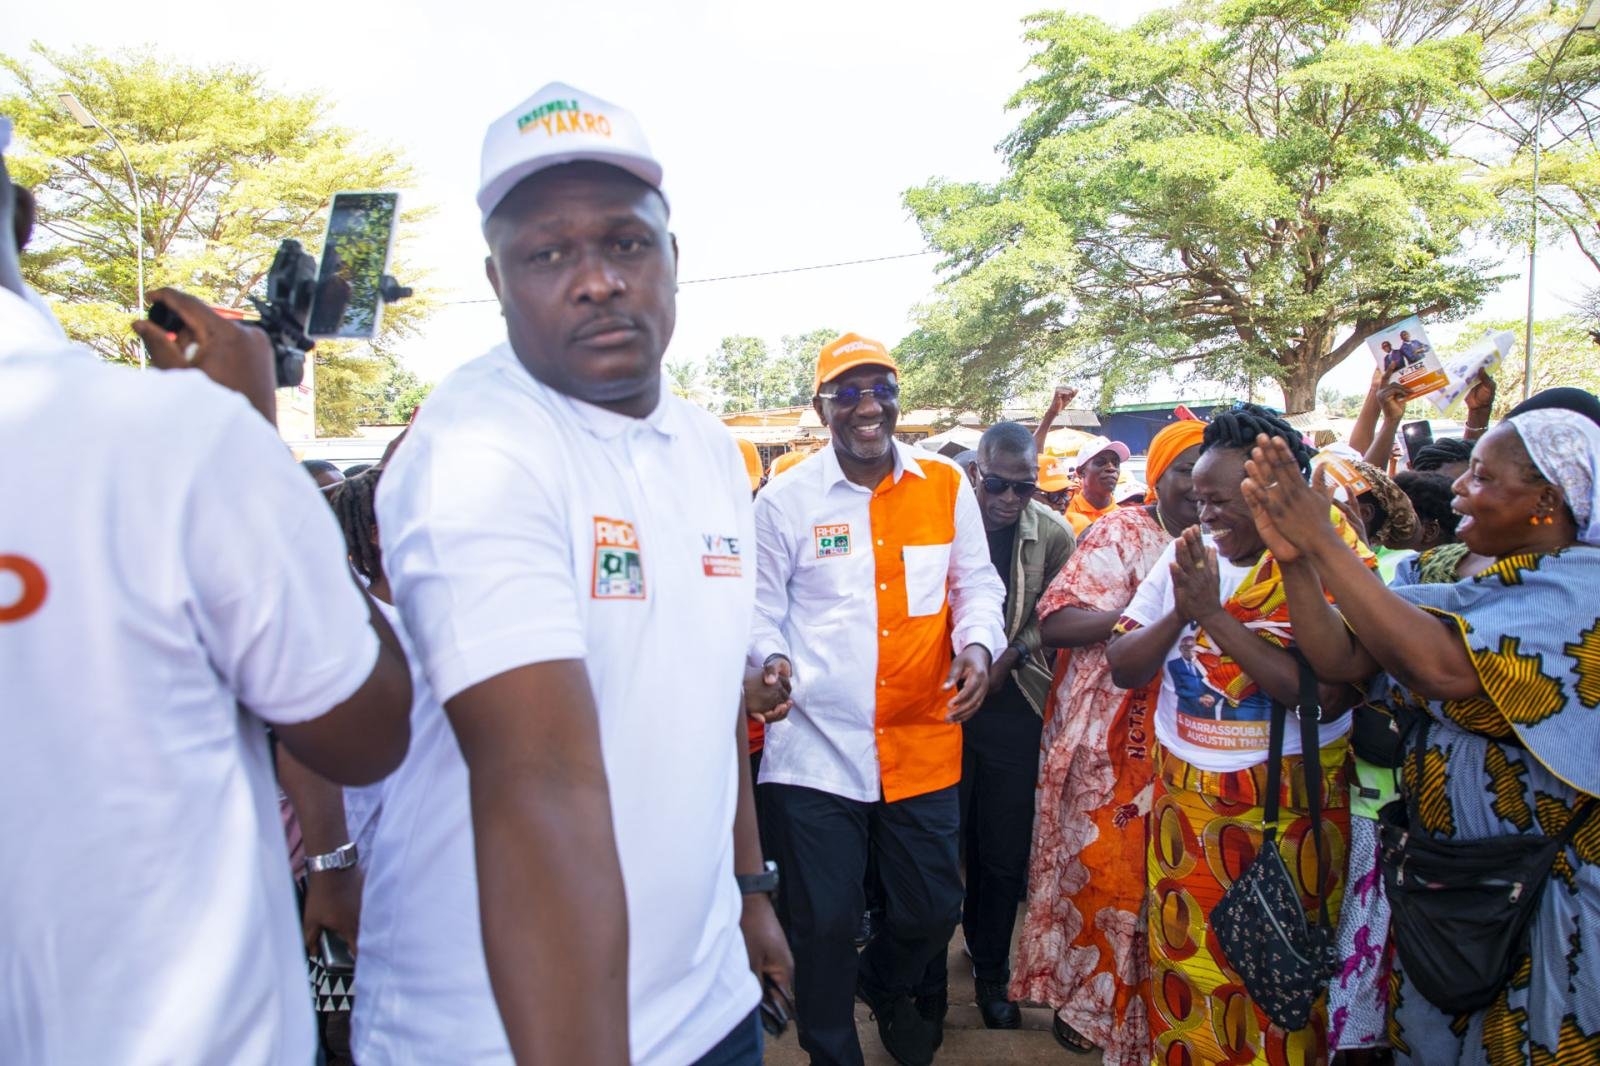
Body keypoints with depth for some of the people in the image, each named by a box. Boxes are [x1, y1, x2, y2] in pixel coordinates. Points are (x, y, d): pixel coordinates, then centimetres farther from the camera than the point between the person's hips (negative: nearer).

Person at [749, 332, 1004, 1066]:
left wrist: (977, 644, -10)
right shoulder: (785, 498, -2)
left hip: (923, 742, 3)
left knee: (932, 910, 18)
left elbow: (976, 584, 9)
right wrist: (771, 660, -19)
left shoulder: (945, 485, 4)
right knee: (823, 923, 7)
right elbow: (761, 606, 1)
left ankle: (886, 986, 52)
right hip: (817, 744, -2)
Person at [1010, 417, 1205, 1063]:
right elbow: (1055, 622, -17)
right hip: (1109, 739, -4)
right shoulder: (1120, 535, -8)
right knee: (1100, 868, 4)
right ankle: (1082, 995, 26)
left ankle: (1137, 1004, 30)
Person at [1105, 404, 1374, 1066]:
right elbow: (1122, 667, 0)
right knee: (1181, 967, 15)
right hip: (1185, 802, 4)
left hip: (1288, 808, -3)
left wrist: (1217, 616, -23)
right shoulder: (1185, 557, 2)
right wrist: (1181, 613, -17)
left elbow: (1327, 693, -24)